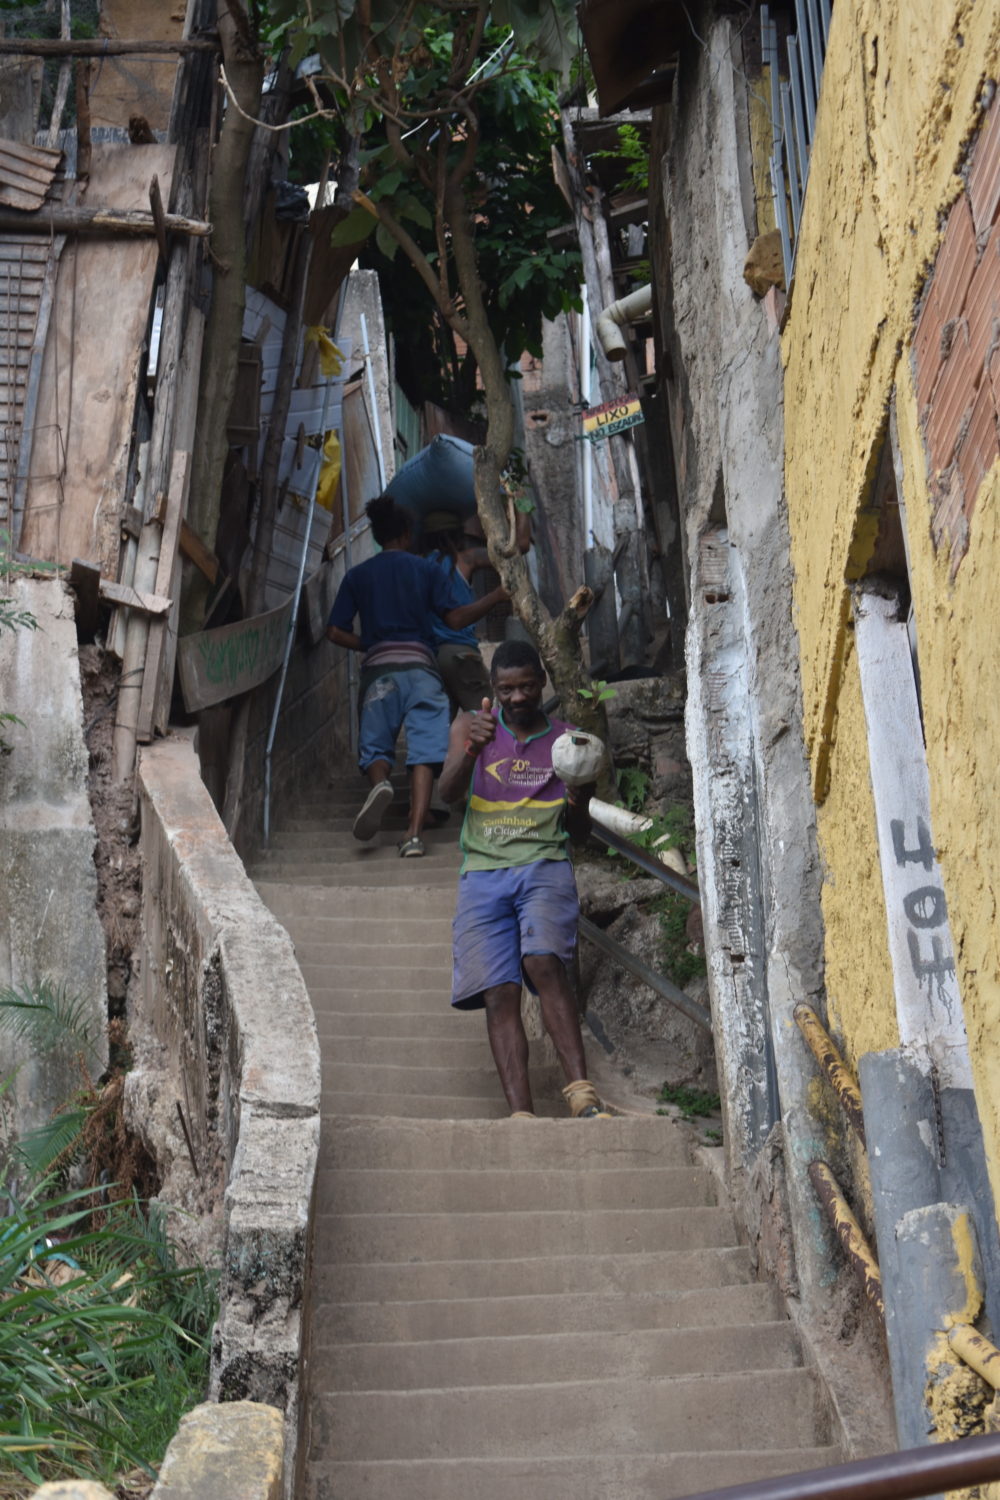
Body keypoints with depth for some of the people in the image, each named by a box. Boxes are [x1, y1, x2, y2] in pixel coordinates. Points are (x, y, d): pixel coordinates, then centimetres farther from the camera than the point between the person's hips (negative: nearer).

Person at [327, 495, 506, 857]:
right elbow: (456, 618, 4)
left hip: (377, 669, 1)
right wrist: (498, 595, 14)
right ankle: (414, 834, -19)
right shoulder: (425, 569, 10)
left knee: (375, 746, 8)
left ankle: (380, 783, -28)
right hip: (420, 666, -1)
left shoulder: (357, 575, 14)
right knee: (424, 751, -5)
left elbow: (336, 632, 9)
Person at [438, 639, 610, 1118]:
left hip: (544, 867, -1)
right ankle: (521, 1115, -17)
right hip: (483, 872, 1)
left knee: (544, 961, -27)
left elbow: (578, 834, 17)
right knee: (498, 991, -13)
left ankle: (581, 1092, -28)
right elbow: (449, 792, -5)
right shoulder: (472, 727, 13)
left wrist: (581, 799, -5)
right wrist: (471, 750, -24)